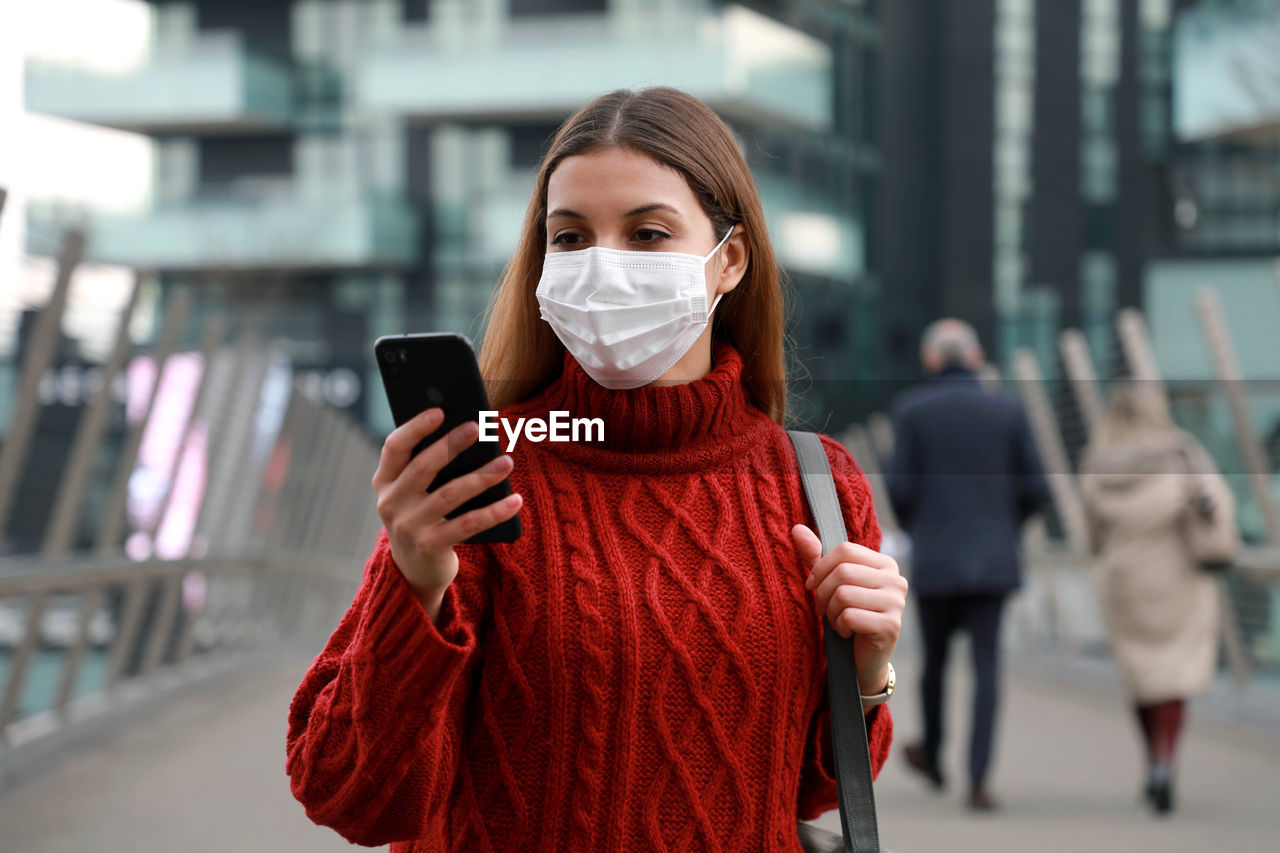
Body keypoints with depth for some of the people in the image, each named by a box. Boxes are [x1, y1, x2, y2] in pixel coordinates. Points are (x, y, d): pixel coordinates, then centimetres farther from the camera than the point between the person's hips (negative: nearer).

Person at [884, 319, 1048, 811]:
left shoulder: (911, 410, -2)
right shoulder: (1008, 412, 2)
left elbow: (899, 486, -7)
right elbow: (1035, 488, 2)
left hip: (934, 558, 0)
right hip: (992, 559, 0)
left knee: (936, 656, 18)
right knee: (985, 667, 0)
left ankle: (931, 756, 36)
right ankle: (978, 780, -11)